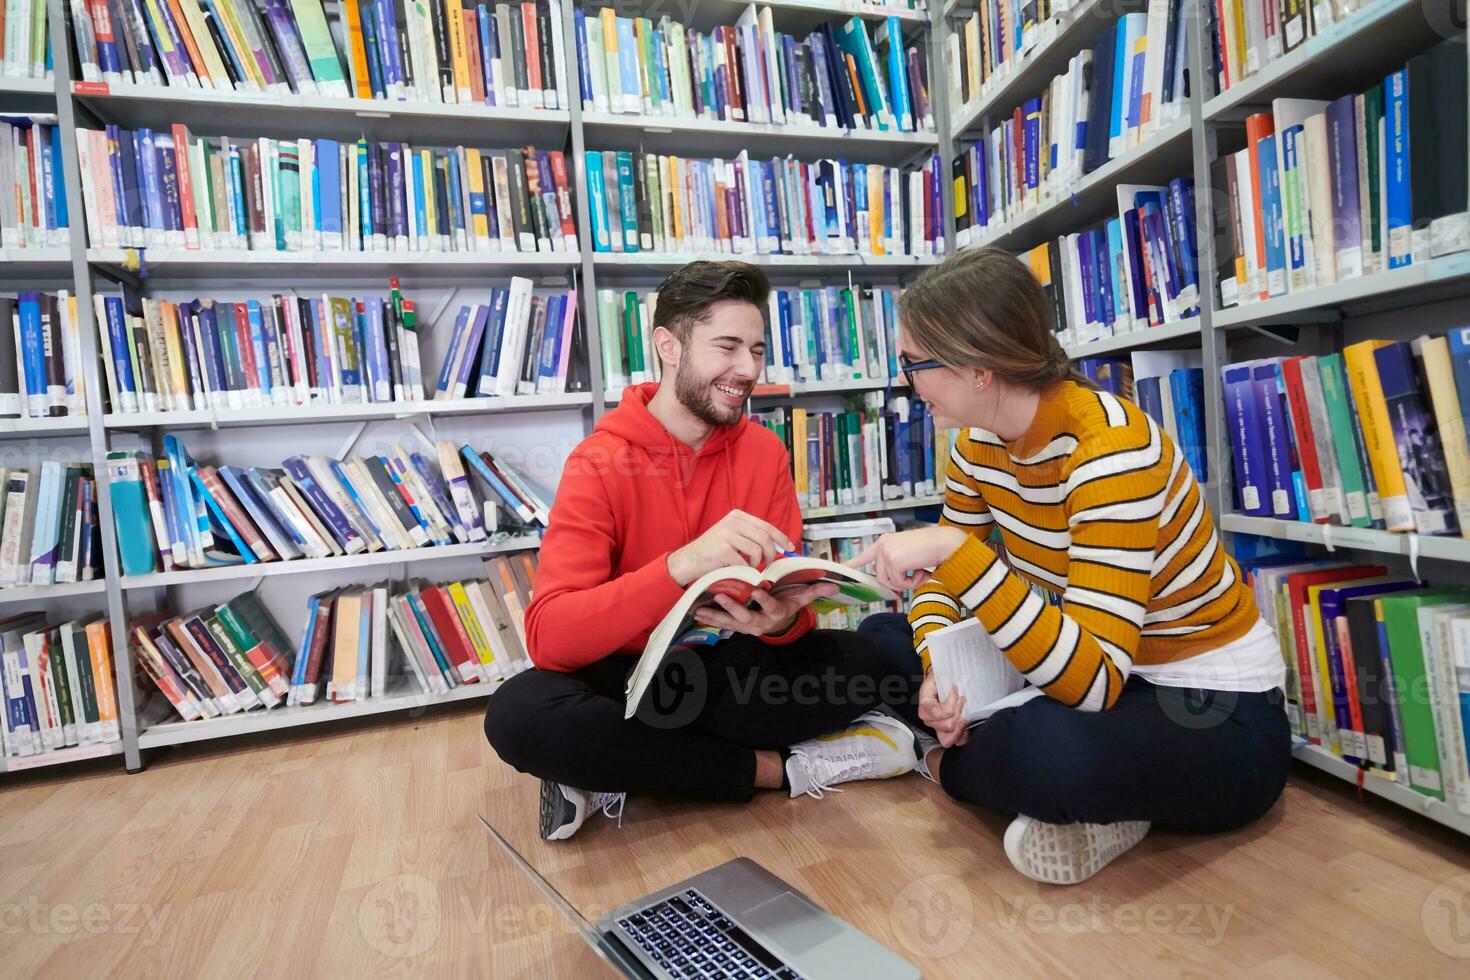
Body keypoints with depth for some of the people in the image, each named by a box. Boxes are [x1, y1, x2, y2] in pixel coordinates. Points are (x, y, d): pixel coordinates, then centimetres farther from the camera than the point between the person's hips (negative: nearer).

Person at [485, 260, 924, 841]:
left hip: (733, 665, 3)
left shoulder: (765, 451, -2)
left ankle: (616, 772, -15)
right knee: (519, 712, -33)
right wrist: (682, 565, -40)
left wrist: (782, 618, -29)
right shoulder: (600, 463, -14)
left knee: (869, 661, -20)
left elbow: (786, 590, -3)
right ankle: (778, 767, -17)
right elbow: (548, 636, -24)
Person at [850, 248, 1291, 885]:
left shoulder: (1110, 447, -29)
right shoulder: (979, 442, -6)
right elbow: (943, 577, 2)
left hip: (1216, 715, -7)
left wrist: (956, 551, -42)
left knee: (1049, 746, -38)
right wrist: (938, 671, -17)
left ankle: (952, 765, -3)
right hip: (1087, 667, 8)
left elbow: (1092, 680, -36)